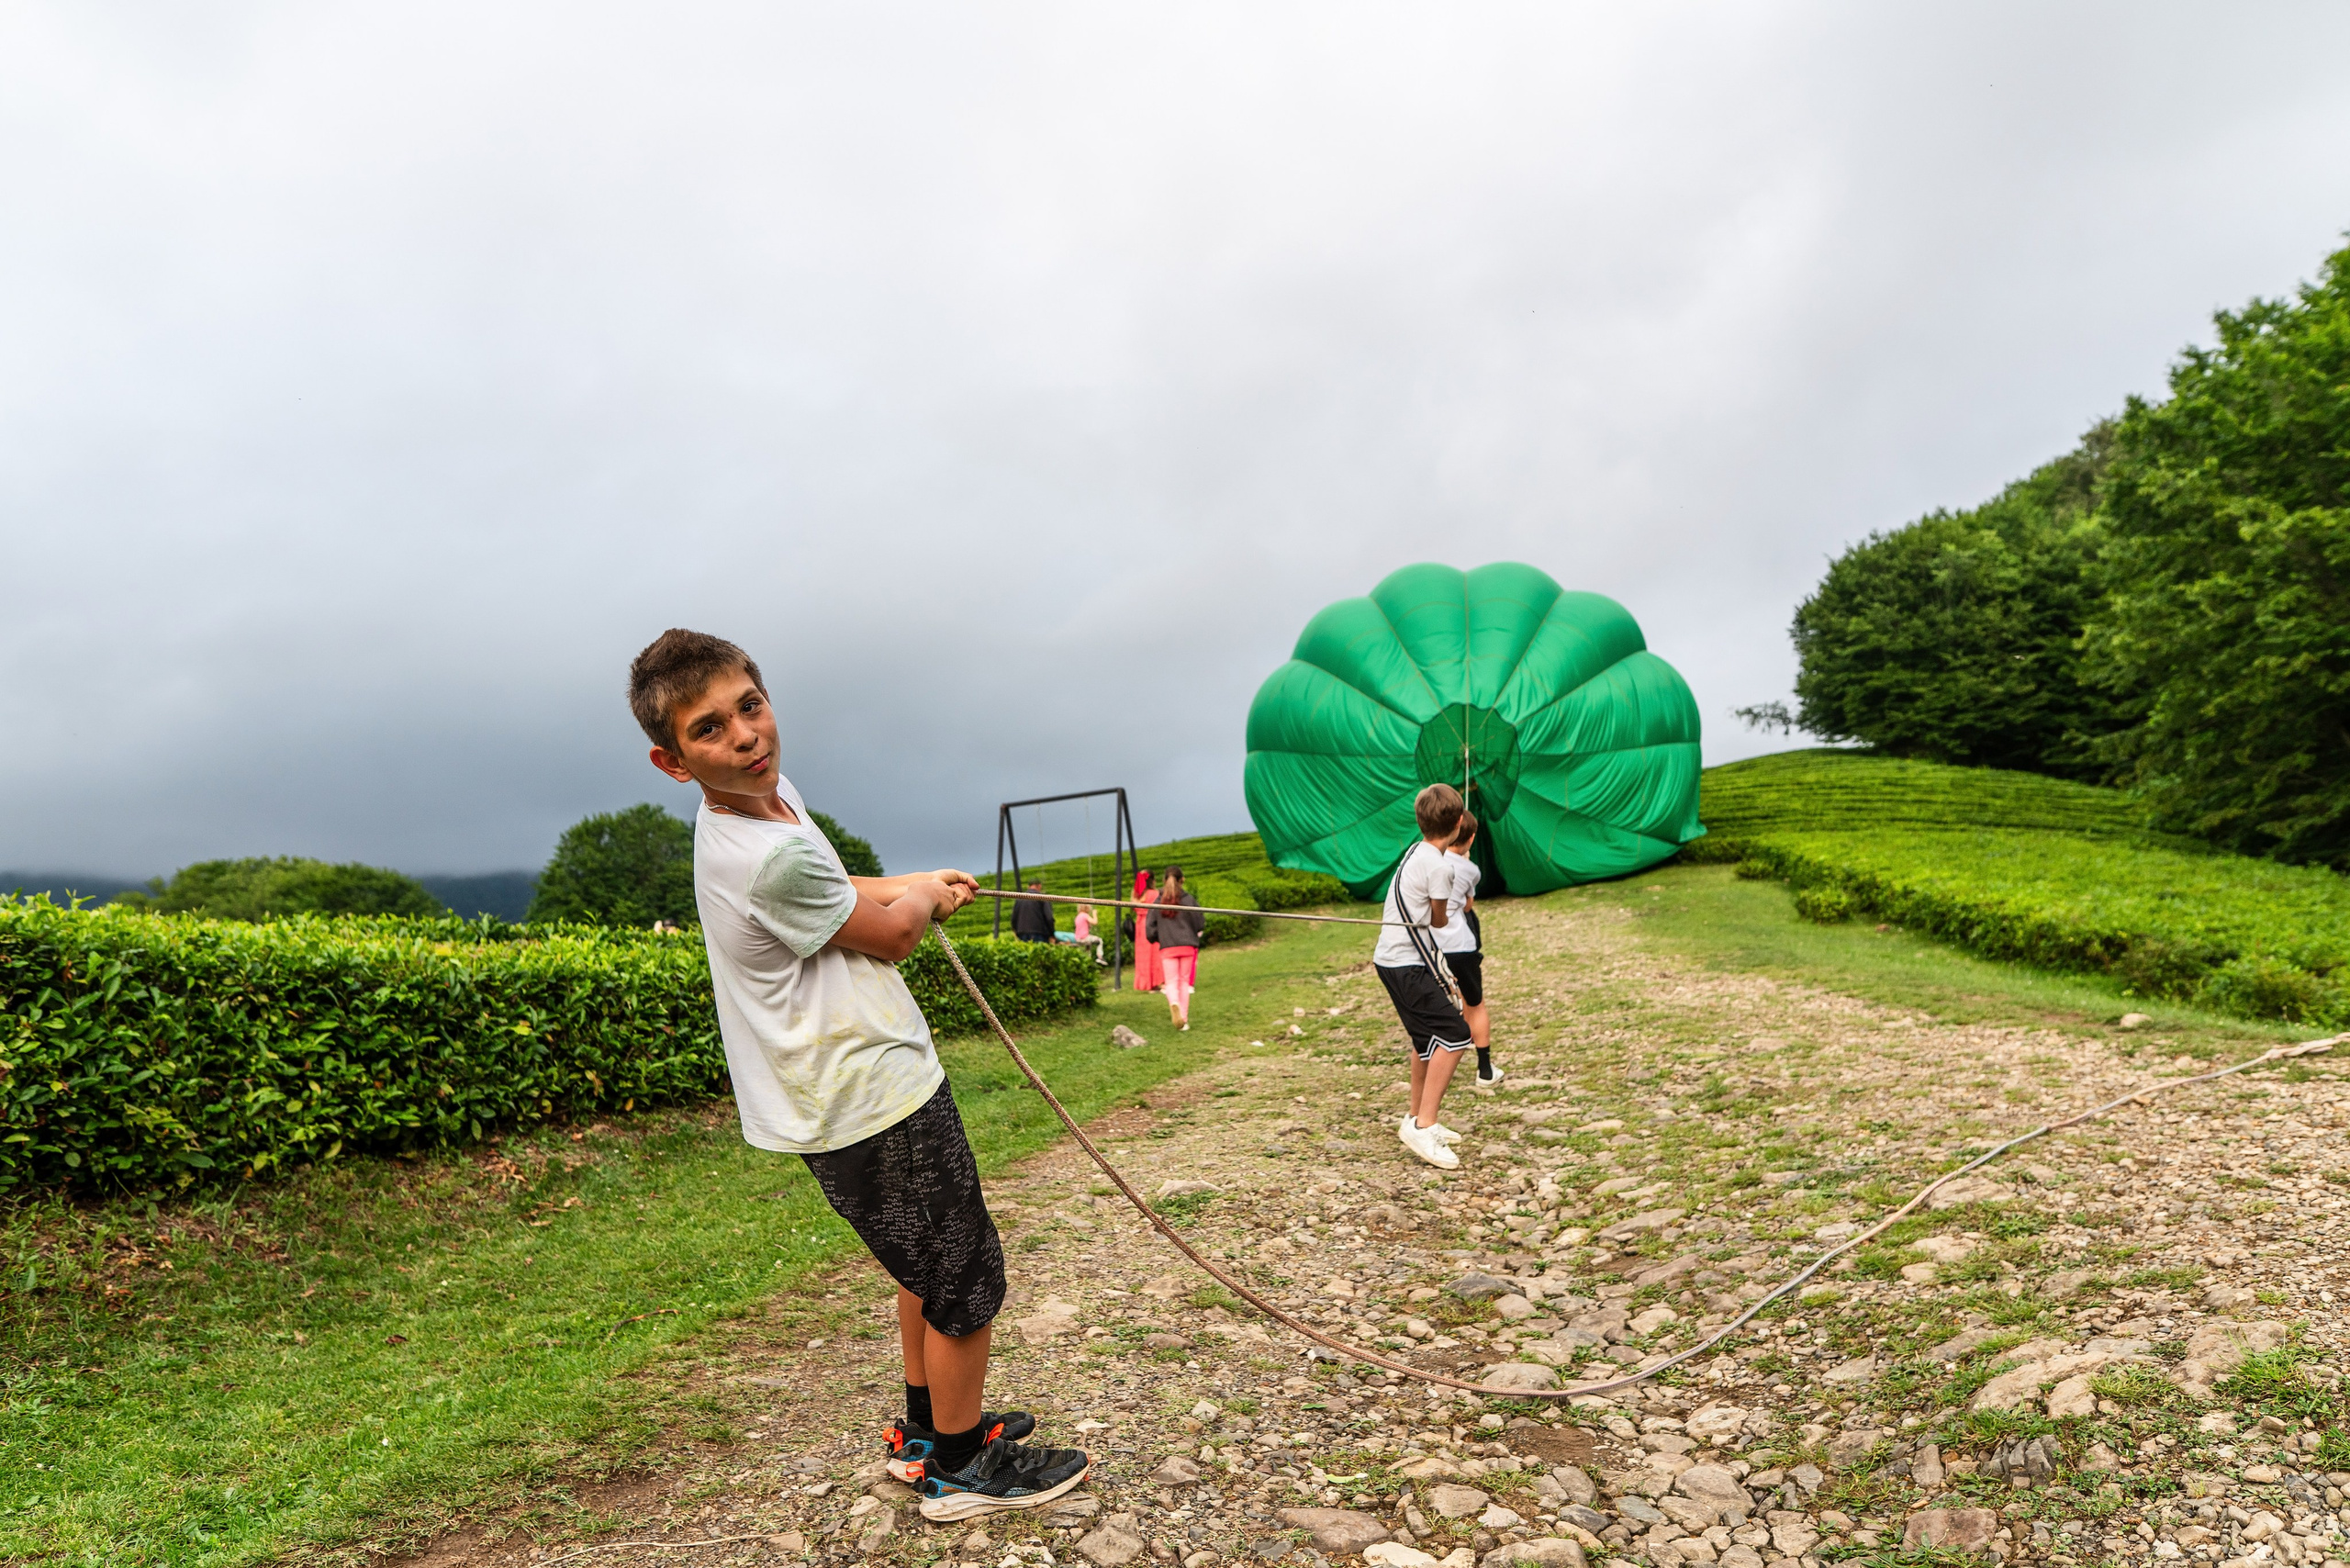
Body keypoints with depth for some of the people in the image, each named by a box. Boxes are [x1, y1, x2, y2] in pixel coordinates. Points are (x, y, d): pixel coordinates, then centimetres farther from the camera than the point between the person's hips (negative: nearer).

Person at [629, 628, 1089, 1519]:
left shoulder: (767, 795, 3)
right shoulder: (769, 858, -29)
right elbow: (893, 935, -13)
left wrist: (915, 885, 9)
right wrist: (922, 897, 7)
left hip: (850, 1090, 10)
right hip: (875, 1104, -10)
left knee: (927, 1266, 26)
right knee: (964, 1278, 7)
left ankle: (927, 1430, 44)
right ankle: (962, 1470, 26)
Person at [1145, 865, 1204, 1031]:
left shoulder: (1157, 902, 2)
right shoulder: (1189, 900, -3)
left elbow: (1151, 930, 2)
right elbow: (1200, 925, -2)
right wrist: (1196, 933, 20)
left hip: (1167, 948, 0)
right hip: (1188, 946, 0)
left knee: (1171, 982, 4)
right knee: (1184, 982, 9)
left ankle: (1174, 1004, -29)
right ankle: (1184, 1020, 9)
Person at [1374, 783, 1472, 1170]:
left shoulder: (1415, 852, 10)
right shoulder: (1439, 867, -18)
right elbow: (1440, 922, -2)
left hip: (1393, 959, 10)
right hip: (1408, 964, -10)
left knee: (1428, 1038, 21)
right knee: (1454, 1035, -13)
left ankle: (1416, 1118, 34)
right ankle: (1424, 1126, -13)